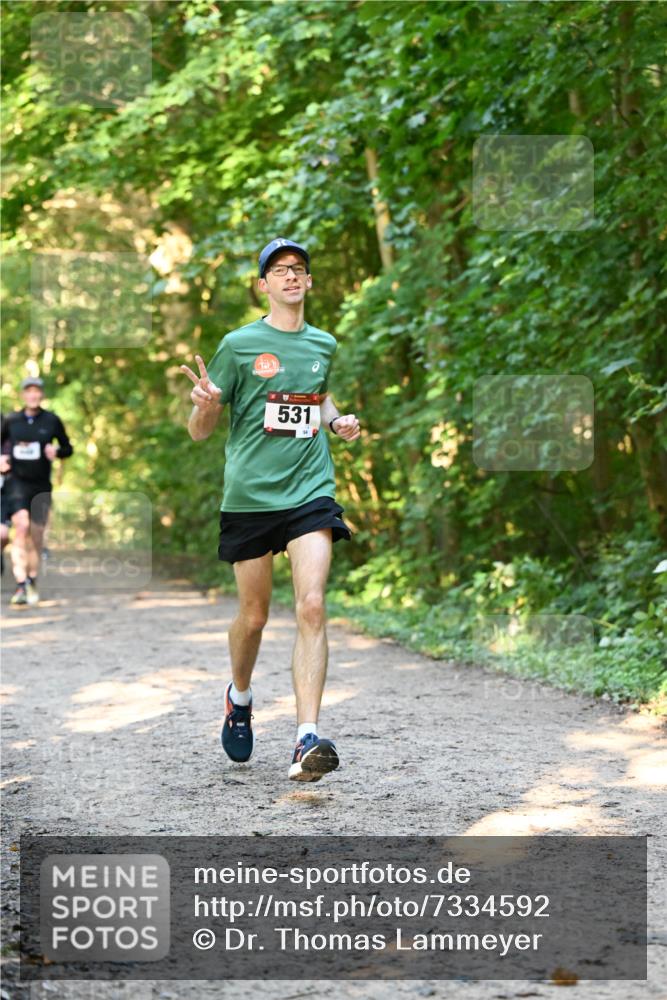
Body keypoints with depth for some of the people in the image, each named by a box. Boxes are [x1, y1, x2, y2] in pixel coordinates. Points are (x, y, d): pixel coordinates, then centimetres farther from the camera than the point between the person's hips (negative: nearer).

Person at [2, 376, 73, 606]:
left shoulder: (52, 421, 1)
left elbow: (68, 447, 9)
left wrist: (57, 452, -12)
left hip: (41, 485, 1)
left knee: (36, 536, 8)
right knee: (21, 527, -21)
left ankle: (32, 583, 29)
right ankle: (20, 586, -24)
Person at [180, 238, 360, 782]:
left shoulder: (324, 344, 11)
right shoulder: (239, 344, -1)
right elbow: (200, 432, 1)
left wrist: (338, 421, 12)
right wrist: (206, 403, -22)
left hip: (310, 491, 2)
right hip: (250, 494, -2)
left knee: (311, 607, -15)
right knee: (254, 615, 7)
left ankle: (308, 738, -19)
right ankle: (239, 696, 39)